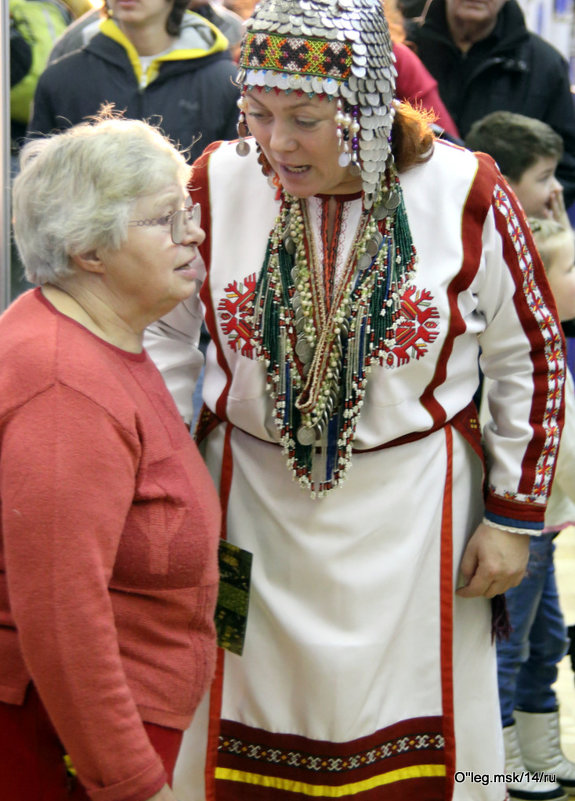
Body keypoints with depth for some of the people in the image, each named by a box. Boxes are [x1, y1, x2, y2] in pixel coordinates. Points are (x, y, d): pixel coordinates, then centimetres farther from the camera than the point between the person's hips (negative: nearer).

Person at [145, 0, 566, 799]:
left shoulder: (467, 194, -12)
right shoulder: (218, 183, -9)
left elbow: (532, 357, -1)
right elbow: (162, 330, 5)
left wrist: (515, 514, -1)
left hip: (412, 511, -1)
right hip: (249, 501, 2)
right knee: (245, 734, 14)